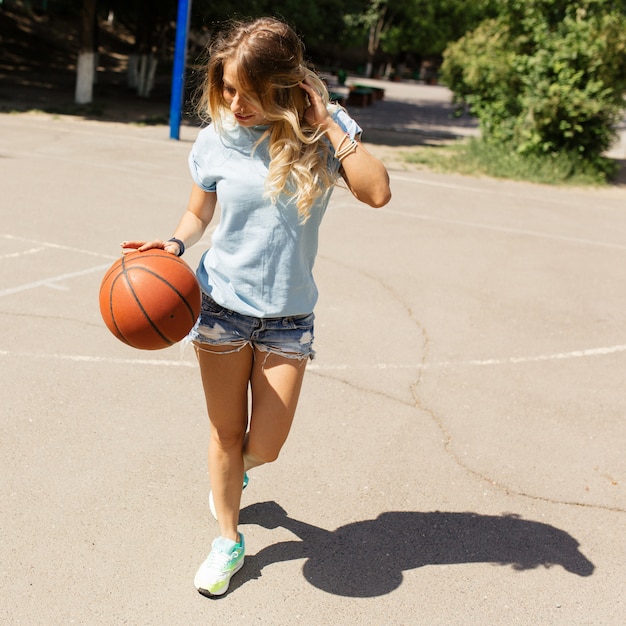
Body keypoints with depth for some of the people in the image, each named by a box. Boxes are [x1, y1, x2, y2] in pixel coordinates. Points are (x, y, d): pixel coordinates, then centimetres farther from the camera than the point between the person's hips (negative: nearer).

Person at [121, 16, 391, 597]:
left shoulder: (324, 131, -10)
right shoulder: (216, 139, -7)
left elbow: (376, 192, -25)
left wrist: (326, 123, -25)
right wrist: (174, 245, -13)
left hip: (287, 316, 0)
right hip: (222, 304, 0)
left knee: (264, 446, 5)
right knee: (226, 434, 8)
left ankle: (232, 470, 45)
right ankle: (228, 539, 33)